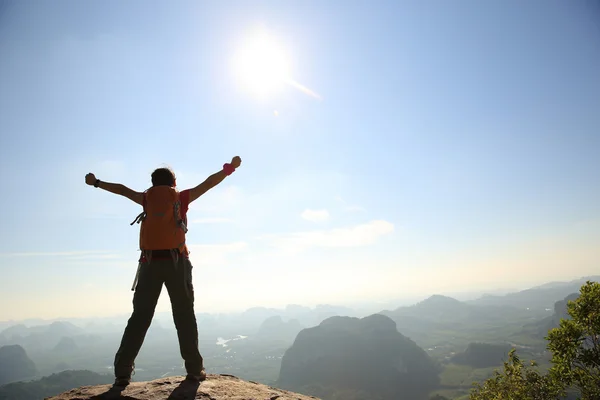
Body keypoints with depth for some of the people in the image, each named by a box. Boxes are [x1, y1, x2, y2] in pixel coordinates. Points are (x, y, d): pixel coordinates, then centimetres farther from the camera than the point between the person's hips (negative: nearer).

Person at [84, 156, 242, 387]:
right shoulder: (181, 197, 6)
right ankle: (194, 369, 2)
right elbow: (208, 183, 8)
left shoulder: (147, 198, 13)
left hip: (150, 263, 2)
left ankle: (123, 372, 4)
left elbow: (122, 189, 26)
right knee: (185, 316, 3)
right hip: (176, 262, -2)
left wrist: (96, 183, 40)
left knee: (140, 317, 7)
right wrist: (229, 168, 16)